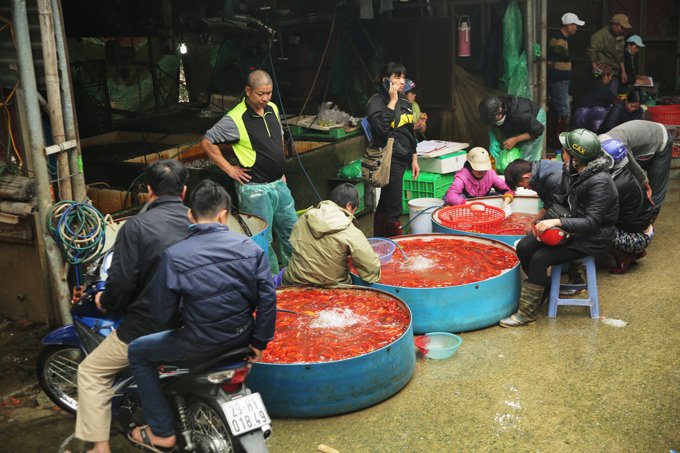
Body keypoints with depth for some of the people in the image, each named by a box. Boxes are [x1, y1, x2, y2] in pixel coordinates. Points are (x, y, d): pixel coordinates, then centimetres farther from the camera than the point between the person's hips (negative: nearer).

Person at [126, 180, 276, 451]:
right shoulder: (250, 247, -6)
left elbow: (162, 314, -9)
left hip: (202, 345, -5)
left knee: (137, 353, 20)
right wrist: (259, 342, 6)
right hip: (241, 337, 5)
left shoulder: (174, 256, -15)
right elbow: (267, 298, -5)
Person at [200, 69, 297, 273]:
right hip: (254, 189, -7)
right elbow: (206, 142, -11)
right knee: (263, 240, 1)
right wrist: (229, 169, -11)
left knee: (292, 231, 15)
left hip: (279, 184, 7)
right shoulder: (235, 119, -16)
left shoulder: (273, 109, 6)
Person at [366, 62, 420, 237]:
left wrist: (414, 160, 18)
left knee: (384, 204, 16)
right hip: (388, 160, -8)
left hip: (401, 159, 8)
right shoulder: (377, 102, -11)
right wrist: (392, 101, -21)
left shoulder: (405, 103, 13)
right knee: (393, 209, -7)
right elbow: (381, 127, -28)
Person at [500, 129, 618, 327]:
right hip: (570, 227, 8)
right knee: (524, 247, -6)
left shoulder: (600, 183, -26)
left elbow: (591, 223, -28)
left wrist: (558, 222, -34)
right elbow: (560, 200, 9)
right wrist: (547, 220, -9)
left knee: (540, 258, -22)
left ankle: (526, 313, -10)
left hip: (592, 238, -8)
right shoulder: (571, 170, -2)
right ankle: (543, 288, 16)